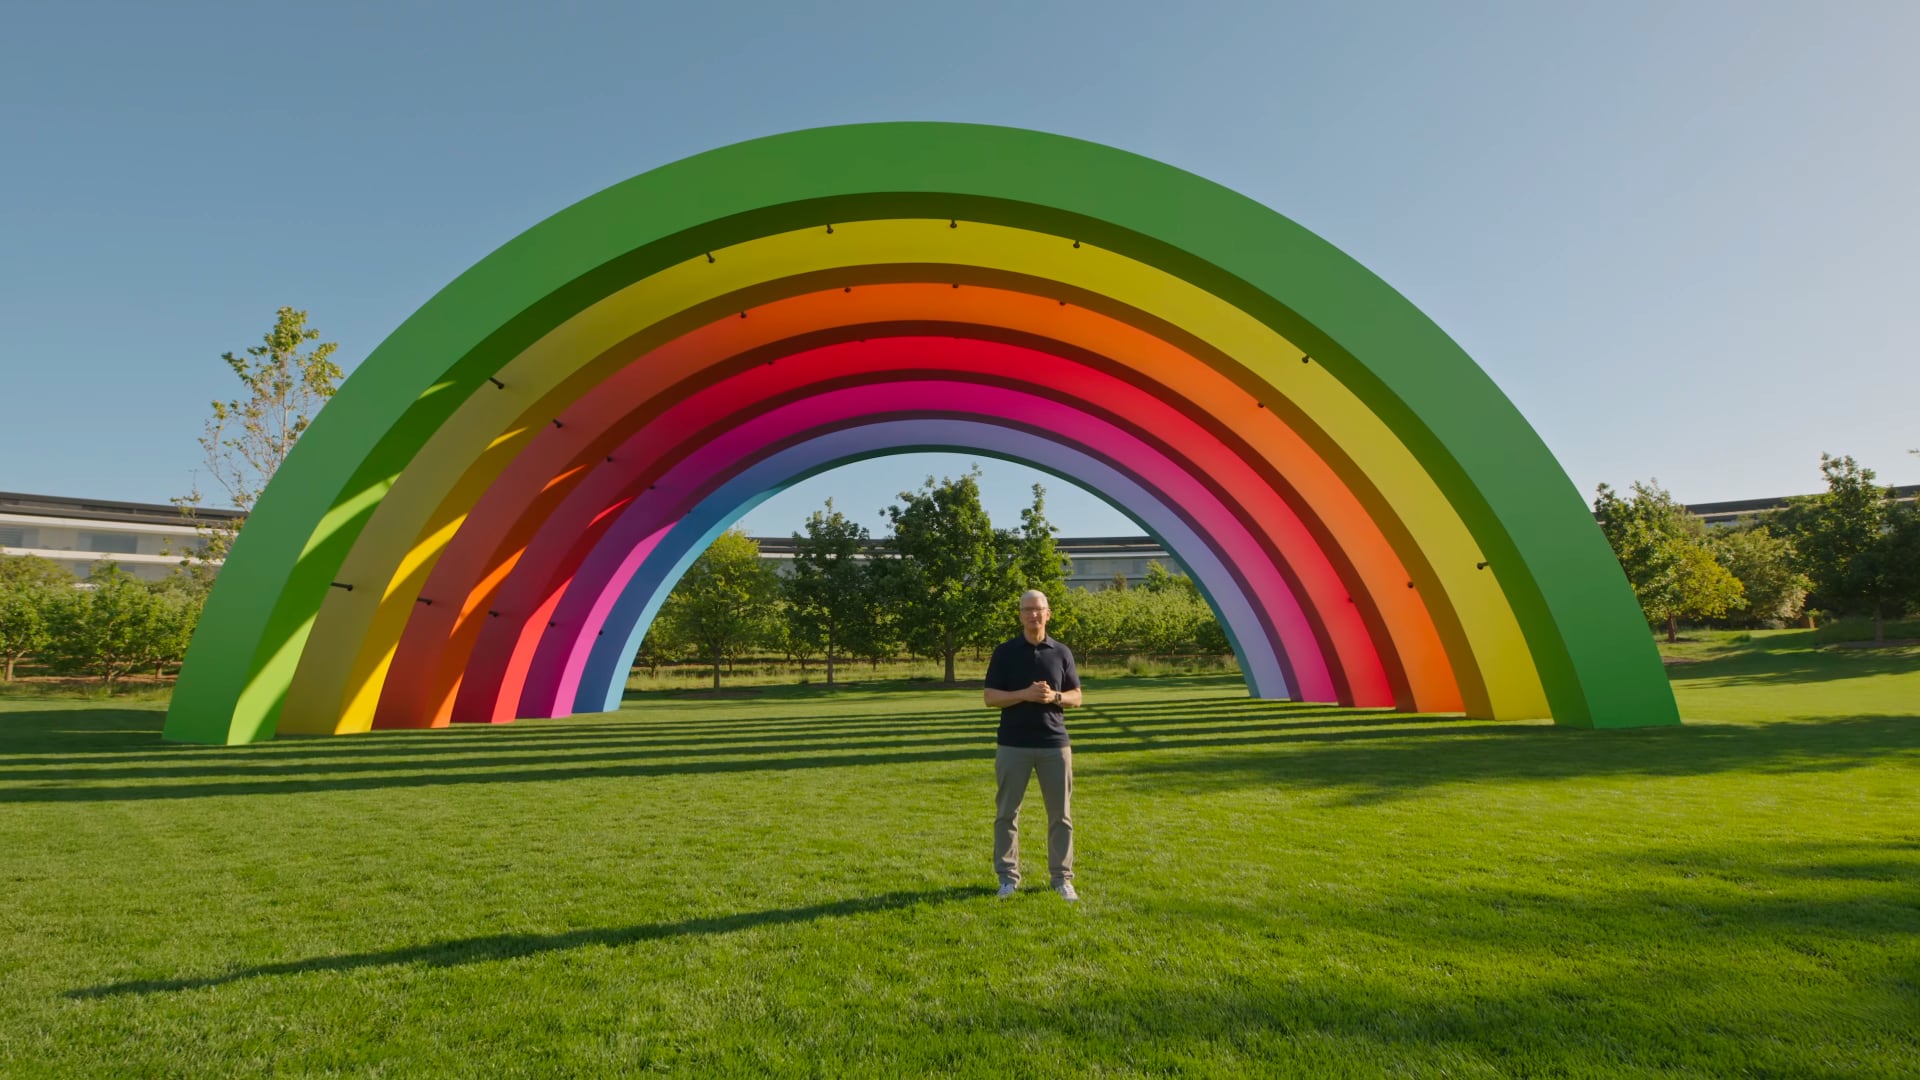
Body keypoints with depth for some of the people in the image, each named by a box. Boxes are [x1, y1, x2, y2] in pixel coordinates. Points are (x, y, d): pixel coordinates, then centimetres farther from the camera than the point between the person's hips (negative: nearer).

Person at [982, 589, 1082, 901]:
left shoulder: (1062, 652, 5)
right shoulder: (1005, 652, 0)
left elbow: (1076, 697, 8)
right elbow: (991, 697, -3)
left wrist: (1055, 697, -13)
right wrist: (1025, 694, -18)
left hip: (1054, 743, 2)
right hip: (1013, 744, -1)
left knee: (1061, 814, 7)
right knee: (1007, 812, 5)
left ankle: (1062, 877, 20)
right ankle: (1008, 876, 19)